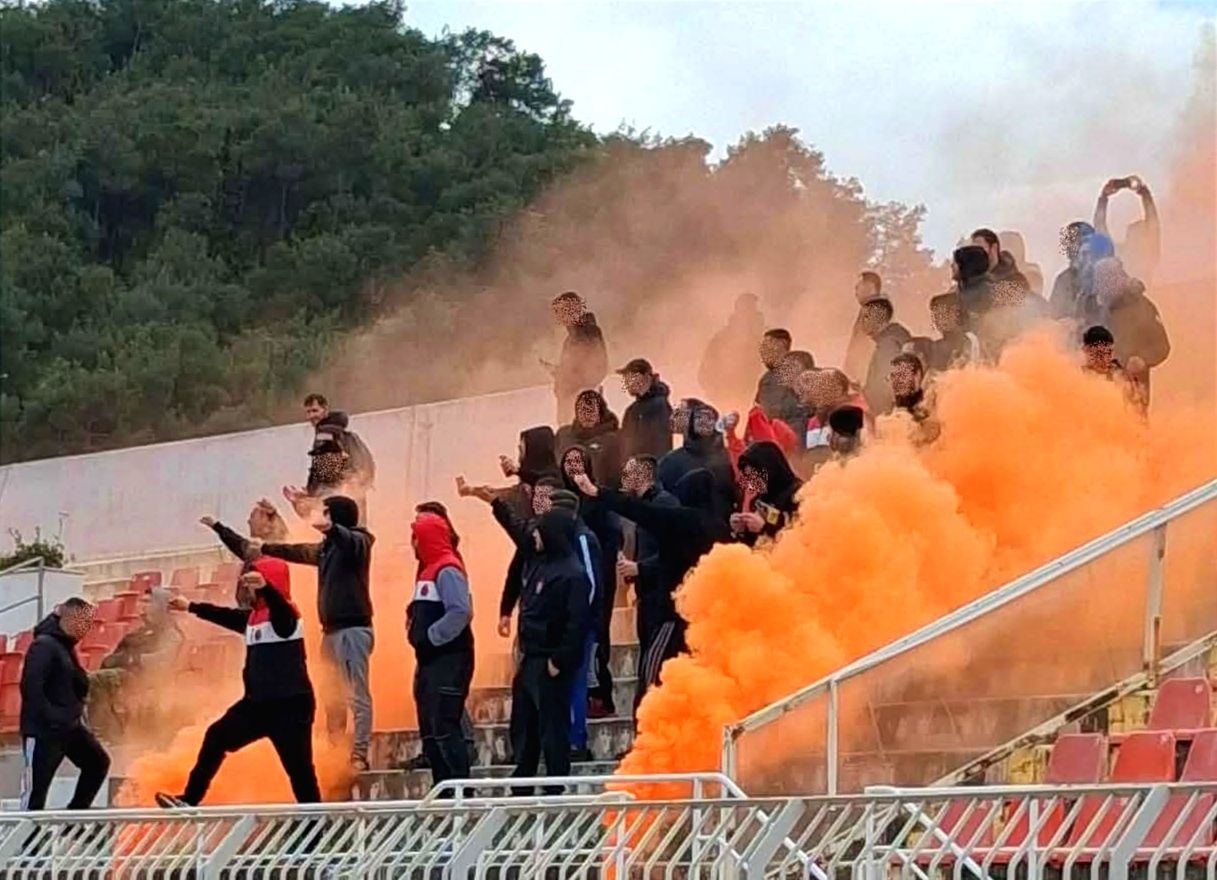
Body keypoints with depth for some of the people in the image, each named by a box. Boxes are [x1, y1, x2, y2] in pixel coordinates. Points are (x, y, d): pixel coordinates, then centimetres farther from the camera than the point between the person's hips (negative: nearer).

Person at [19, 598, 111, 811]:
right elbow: (31, 686, -23)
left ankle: (76, 811, 21)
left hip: (70, 725, 9)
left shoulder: (66, 646, 12)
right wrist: (50, 717, -24)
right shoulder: (44, 645, -16)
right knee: (36, 785, -6)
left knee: (97, 762, 13)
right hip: (43, 729, -9)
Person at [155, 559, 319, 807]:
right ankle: (189, 800, 21)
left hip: (290, 705, -9)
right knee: (217, 737, 12)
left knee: (298, 766, -11)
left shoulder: (285, 615, -12)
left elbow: (279, 606, -36)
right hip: (259, 702, 9)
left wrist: (264, 587, -57)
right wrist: (190, 606, 43)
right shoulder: (253, 616, 14)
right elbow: (226, 616, 31)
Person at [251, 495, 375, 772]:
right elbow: (298, 552, 37)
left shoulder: (358, 541, -5)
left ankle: (359, 756, -18)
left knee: (357, 695, -13)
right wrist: (265, 548, 49)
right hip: (331, 628, 9)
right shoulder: (327, 548, 20)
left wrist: (332, 529, -49)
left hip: (353, 628, -9)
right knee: (332, 697, 10)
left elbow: (351, 543, -29)